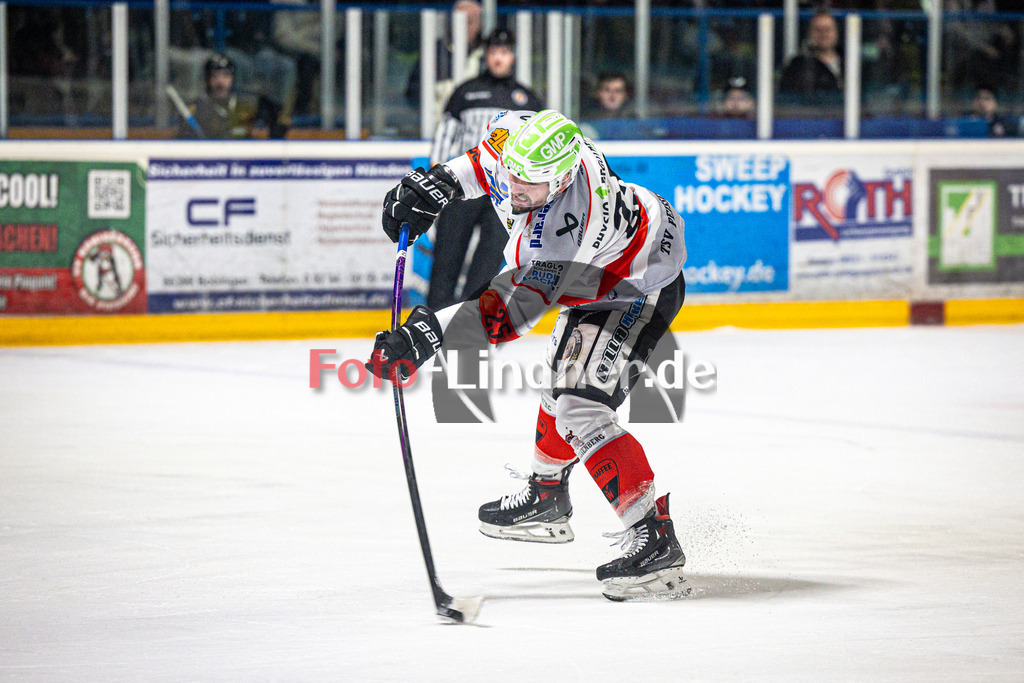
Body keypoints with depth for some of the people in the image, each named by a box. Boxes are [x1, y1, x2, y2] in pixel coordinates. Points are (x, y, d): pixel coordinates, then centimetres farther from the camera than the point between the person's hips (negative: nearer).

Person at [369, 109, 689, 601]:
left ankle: (655, 541, -22)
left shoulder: (559, 228, -41)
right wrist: (439, 183, -6)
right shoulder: (521, 136, -20)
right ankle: (547, 496, 49)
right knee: (563, 381, 26)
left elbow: (511, 313, -40)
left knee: (579, 408, -21)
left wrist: (427, 334, -45)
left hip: (639, 289, -10)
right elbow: (488, 160, 6)